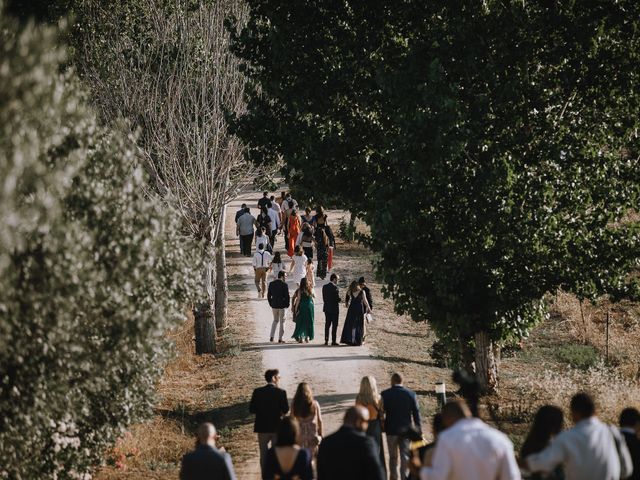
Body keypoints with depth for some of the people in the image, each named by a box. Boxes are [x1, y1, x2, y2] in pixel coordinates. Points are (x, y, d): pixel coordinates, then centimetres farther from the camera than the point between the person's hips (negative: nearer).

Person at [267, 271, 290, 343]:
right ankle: (280, 339, 7)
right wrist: (287, 305, -1)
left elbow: (268, 295, 5)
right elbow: (287, 296, -14)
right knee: (282, 322, 7)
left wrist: (271, 304, 14)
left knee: (275, 320, 20)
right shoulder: (284, 285, -14)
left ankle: (271, 337, 10)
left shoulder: (271, 284, 1)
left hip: (274, 305, 4)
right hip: (282, 306, -4)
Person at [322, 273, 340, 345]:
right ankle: (333, 341, 0)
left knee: (327, 325, 11)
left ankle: (326, 340, 10)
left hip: (327, 308, 6)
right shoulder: (335, 287, -16)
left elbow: (324, 298, 7)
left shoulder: (324, 287, 5)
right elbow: (338, 298, -16)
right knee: (334, 325, 0)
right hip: (334, 308, -6)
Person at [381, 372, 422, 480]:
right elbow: (416, 413, -2)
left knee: (393, 457, 12)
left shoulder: (385, 394, -7)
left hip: (391, 429, -1)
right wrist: (419, 429, 4)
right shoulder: (411, 394, -3)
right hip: (406, 429, 1)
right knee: (405, 456, 6)